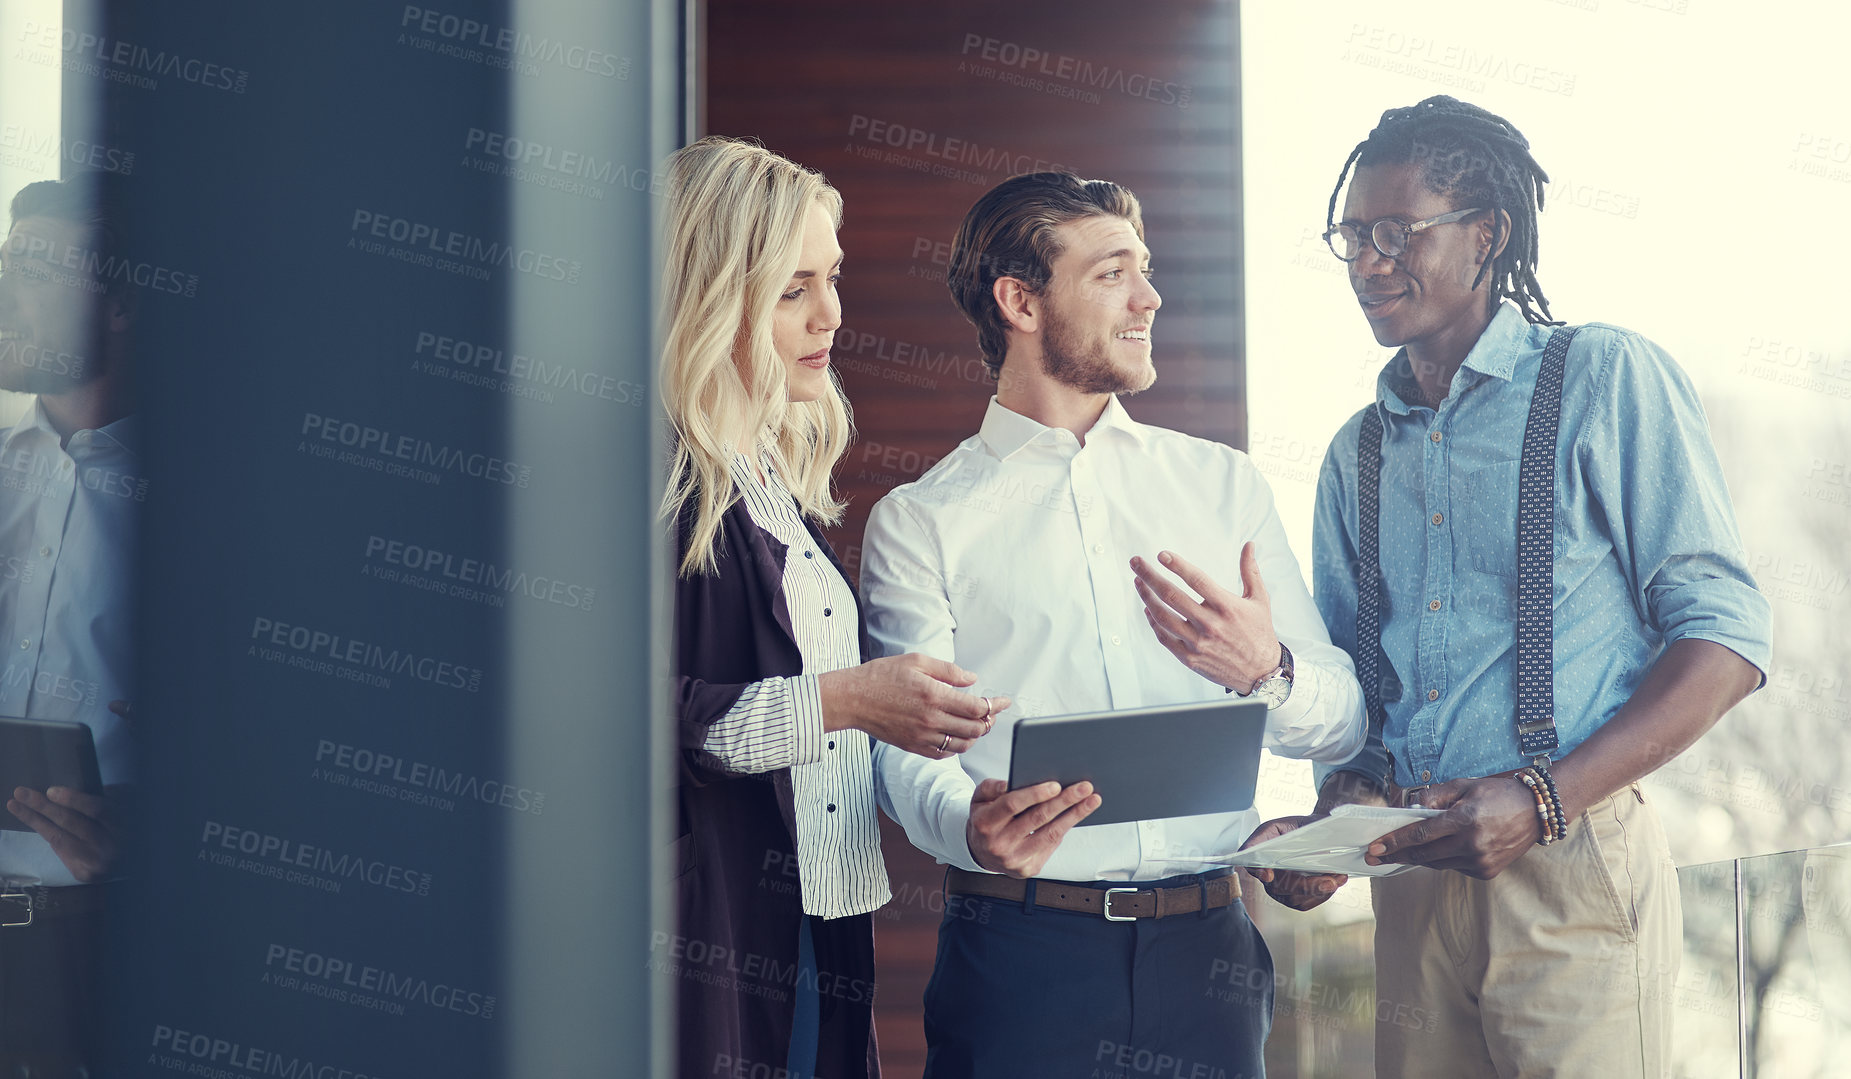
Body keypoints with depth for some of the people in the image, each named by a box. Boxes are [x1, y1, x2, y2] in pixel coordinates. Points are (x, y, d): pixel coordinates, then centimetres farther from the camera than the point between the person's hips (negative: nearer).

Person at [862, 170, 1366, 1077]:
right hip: (1020, 957, -3)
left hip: (1207, 948, 3)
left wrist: (1266, 673, -11)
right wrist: (972, 824, -28)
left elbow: (1342, 721, 11)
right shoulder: (919, 524, 3)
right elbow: (908, 749, -6)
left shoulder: (1223, 484, 12)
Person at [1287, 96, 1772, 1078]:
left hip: (1573, 873, -5)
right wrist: (1335, 812, -3)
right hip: (1409, 881, 5)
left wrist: (1544, 798, -19)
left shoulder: (1606, 380, -4)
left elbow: (1726, 640, -9)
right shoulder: (1355, 452, 14)